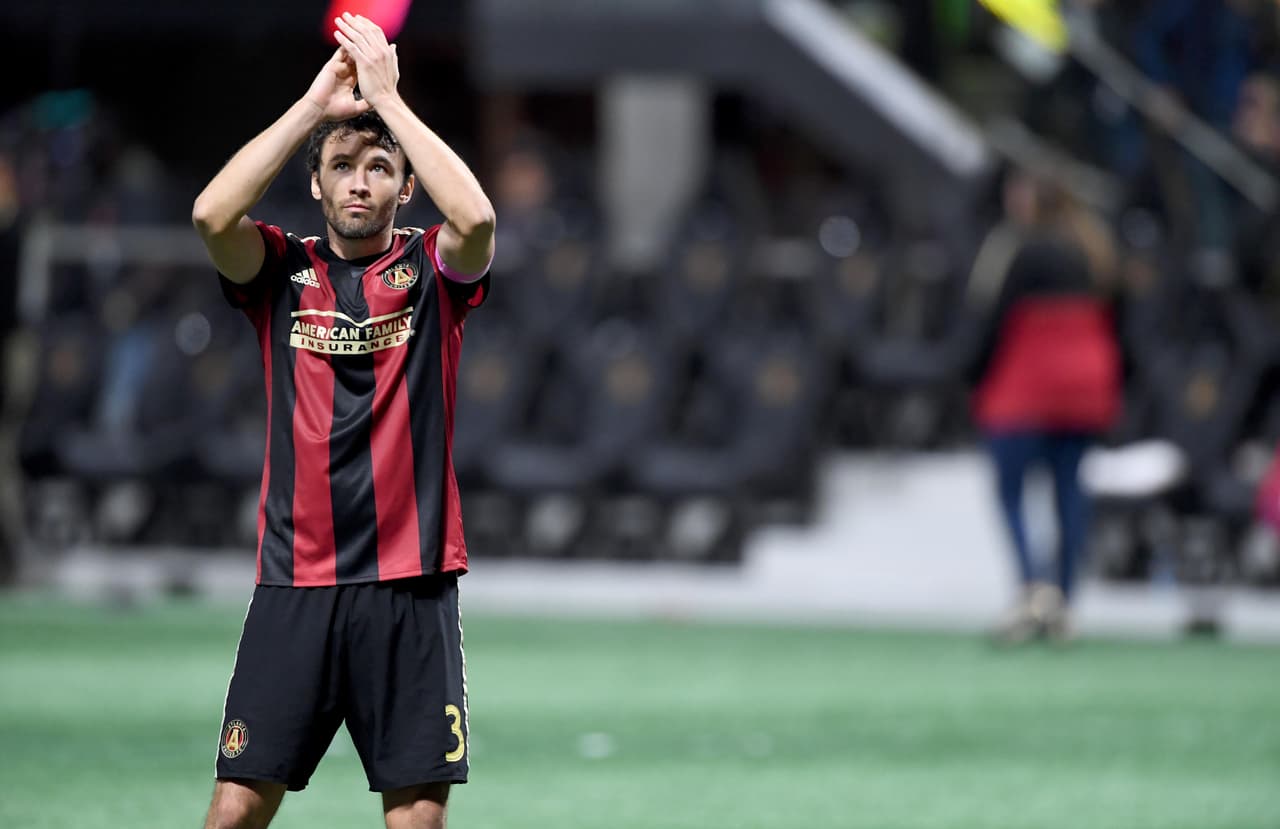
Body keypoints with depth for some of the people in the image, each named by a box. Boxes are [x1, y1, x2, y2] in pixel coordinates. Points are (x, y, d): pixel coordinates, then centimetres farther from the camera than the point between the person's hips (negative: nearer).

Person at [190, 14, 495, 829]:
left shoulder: (432, 269, 5)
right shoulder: (280, 270, 7)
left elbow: (476, 218, -18)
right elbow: (212, 213, -13)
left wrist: (387, 97, -13)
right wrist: (315, 104, -11)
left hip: (411, 587, -1)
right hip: (294, 584, 1)